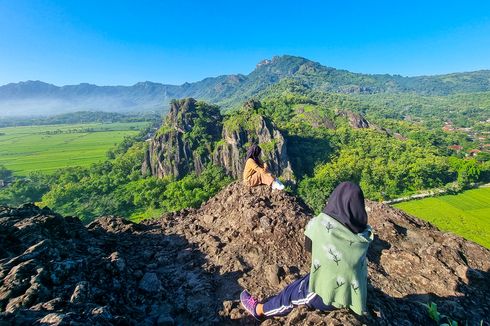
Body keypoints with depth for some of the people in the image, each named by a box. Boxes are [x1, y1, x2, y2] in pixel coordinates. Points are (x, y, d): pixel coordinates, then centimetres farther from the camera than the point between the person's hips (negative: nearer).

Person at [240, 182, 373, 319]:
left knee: (290, 294, 18)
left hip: (329, 294, -5)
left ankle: (259, 310, 41)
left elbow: (308, 246, -1)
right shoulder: (365, 233, -7)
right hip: (354, 295, 5)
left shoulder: (321, 223, -20)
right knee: (299, 285, 26)